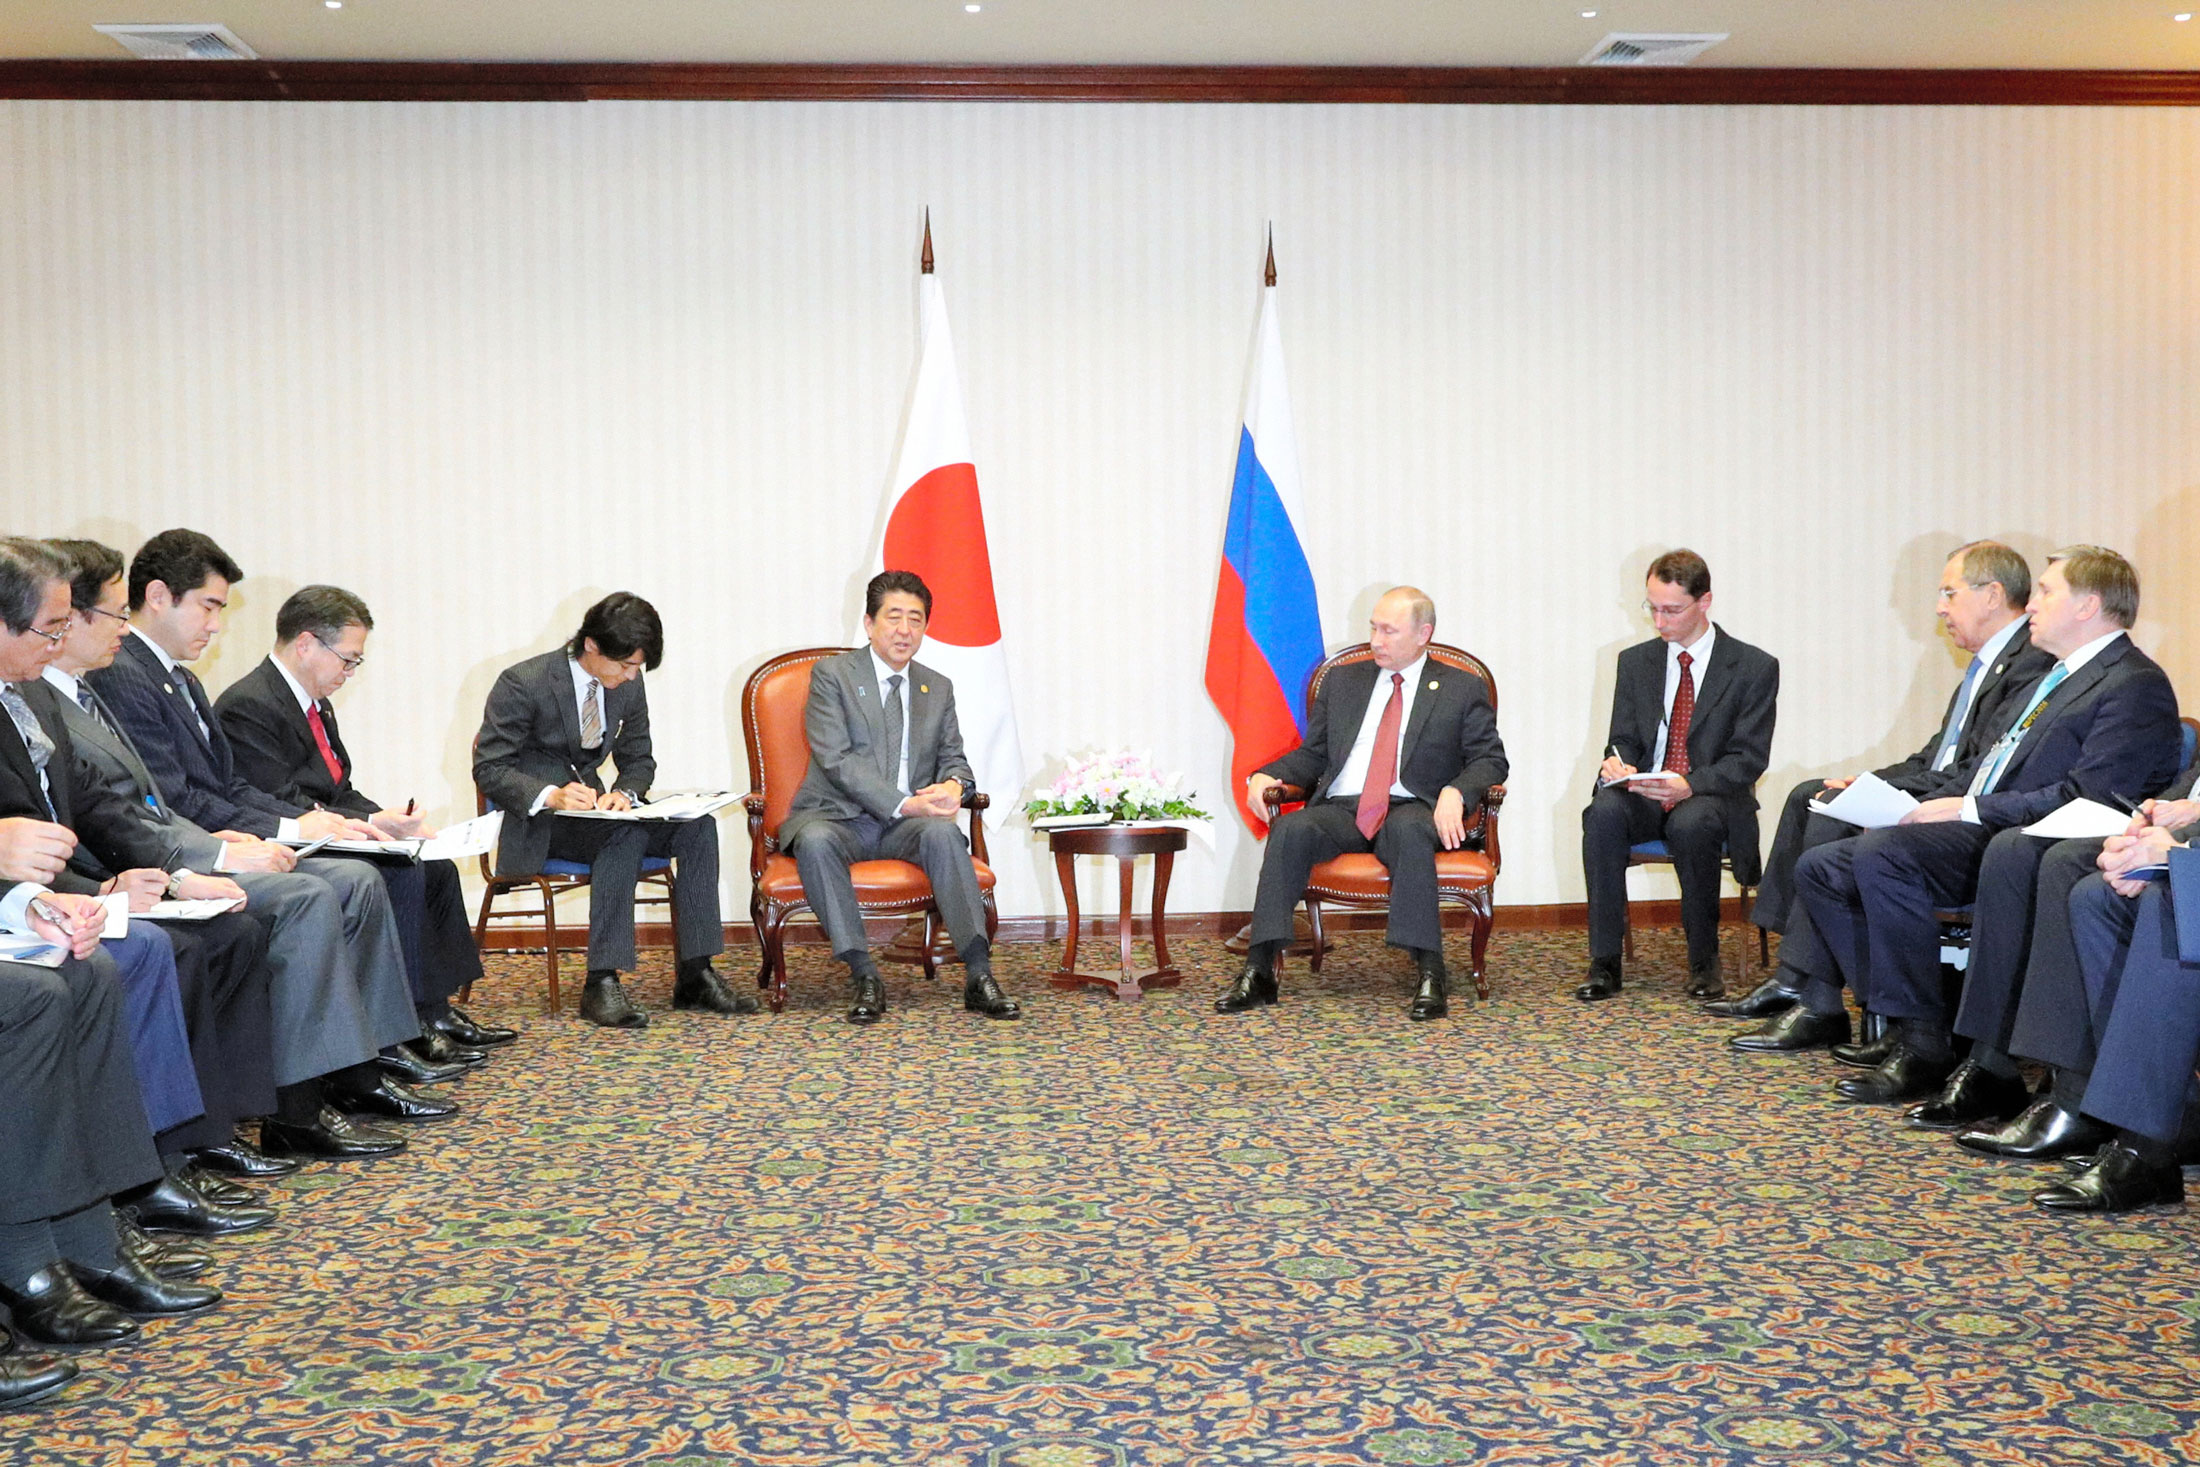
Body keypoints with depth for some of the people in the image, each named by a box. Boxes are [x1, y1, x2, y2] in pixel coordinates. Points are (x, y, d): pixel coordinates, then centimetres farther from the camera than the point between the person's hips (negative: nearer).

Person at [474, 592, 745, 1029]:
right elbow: (489, 769, -14)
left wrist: (625, 793, -12)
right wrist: (551, 795, -31)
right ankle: (601, 983, -34)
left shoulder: (628, 686, 3)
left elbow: (639, 759, 13)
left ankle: (695, 976, -17)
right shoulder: (522, 684, -14)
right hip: (535, 826, -6)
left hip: (592, 809, 6)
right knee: (626, 834, -35)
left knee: (697, 825, -17)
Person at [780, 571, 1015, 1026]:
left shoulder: (938, 689, 16)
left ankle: (978, 975, -35)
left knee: (943, 832, -32)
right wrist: (902, 803, -23)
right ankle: (864, 975, -32)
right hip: (839, 817, -2)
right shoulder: (832, 675, 0)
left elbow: (953, 757, 15)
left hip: (907, 823, 3)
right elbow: (837, 759, -11)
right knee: (814, 841, -37)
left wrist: (953, 785, -12)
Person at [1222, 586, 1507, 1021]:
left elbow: (1491, 758, 5)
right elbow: (1313, 754, 22)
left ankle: (1430, 974, -40)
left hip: (1412, 810, -2)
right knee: (1291, 829, -31)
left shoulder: (1462, 689, 12)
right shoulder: (1343, 682, 22)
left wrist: (1455, 793, -16)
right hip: (1341, 809, 3)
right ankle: (1258, 971, -33)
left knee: (1408, 830, -39)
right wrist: (1265, 775, 2)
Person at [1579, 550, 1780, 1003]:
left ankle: (1704, 963, -20)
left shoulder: (1754, 667, -1)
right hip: (1643, 799, 3)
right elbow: (1623, 740, 11)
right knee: (1603, 811, -32)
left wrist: (1690, 785, -25)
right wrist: (1614, 765, -15)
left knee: (1692, 822, -38)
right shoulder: (1636, 661, 11)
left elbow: (1748, 758, -7)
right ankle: (1604, 963, -28)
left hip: (1712, 800, -3)